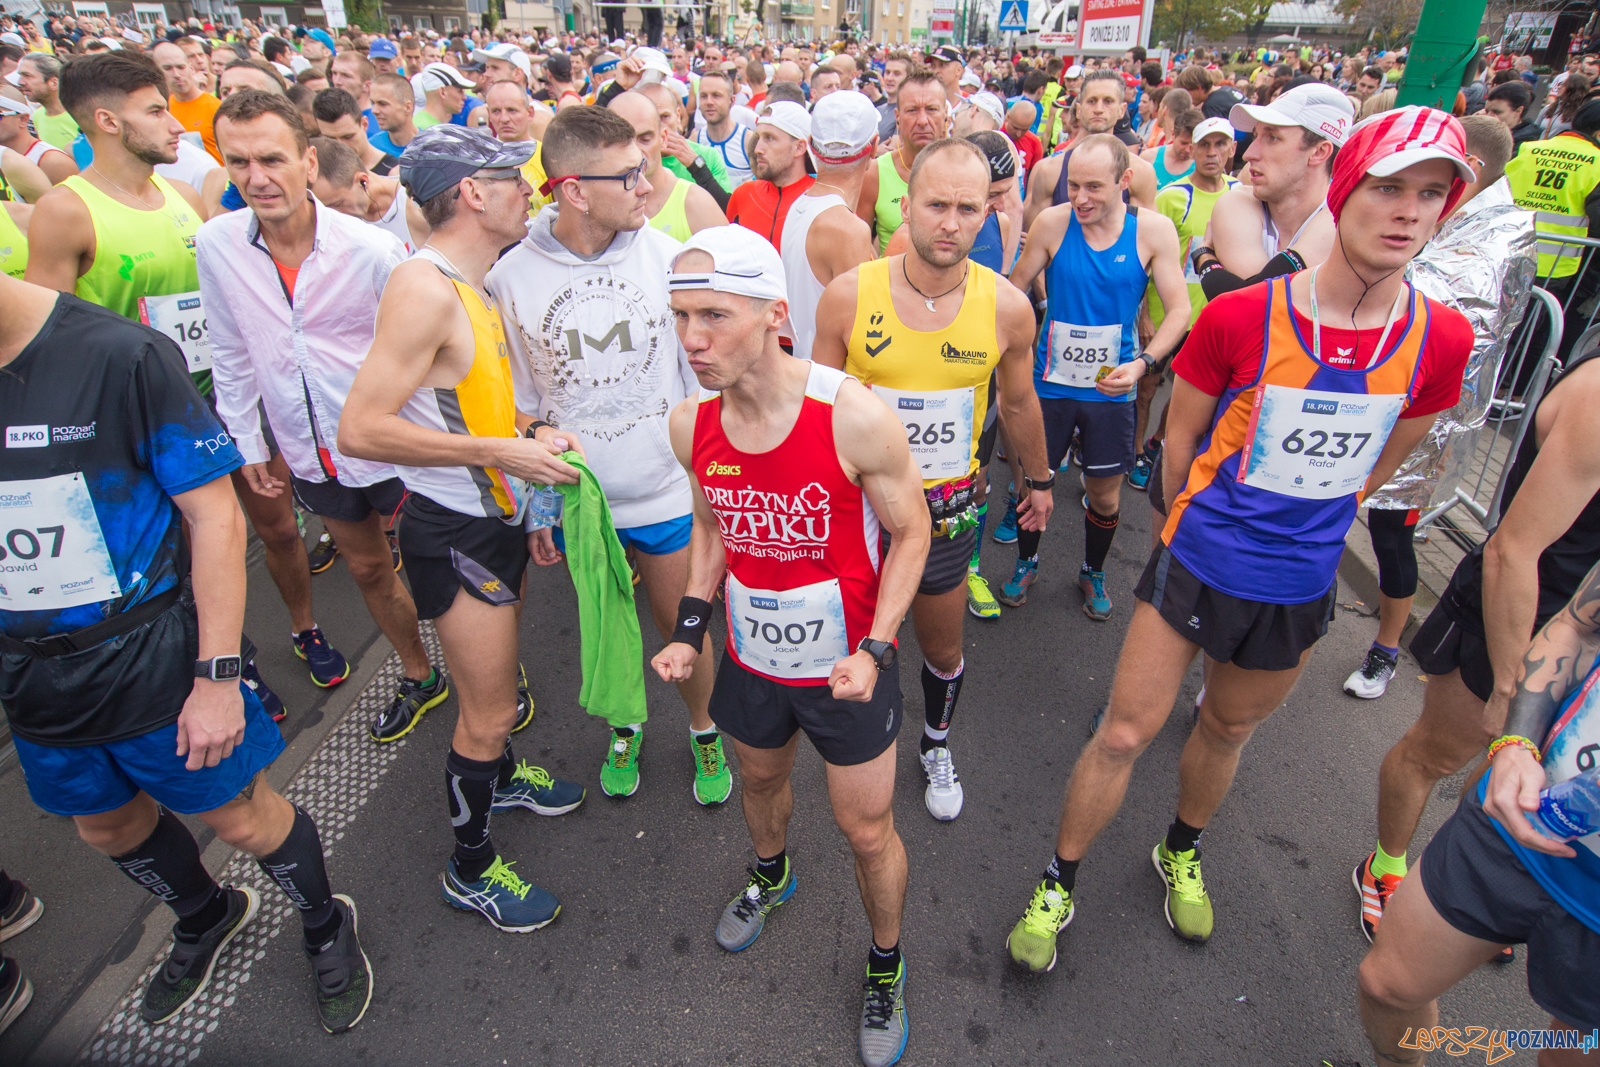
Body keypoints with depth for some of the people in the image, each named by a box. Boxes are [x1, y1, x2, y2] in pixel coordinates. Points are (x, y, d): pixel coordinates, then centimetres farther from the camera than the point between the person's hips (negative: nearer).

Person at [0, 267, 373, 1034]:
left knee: (240, 816, 9)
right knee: (107, 826, 24)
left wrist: (218, 677, -17)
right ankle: (205, 918, 54)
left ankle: (326, 928, 38)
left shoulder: (120, 356, -19)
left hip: (152, 656, -6)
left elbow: (215, 519, -16)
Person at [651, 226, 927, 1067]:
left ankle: (885, 966, 43)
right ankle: (771, 877, 64)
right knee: (760, 778, 29)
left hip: (847, 665, -4)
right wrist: (690, 627, -4)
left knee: (867, 832, 12)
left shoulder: (855, 418, -27)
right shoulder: (690, 423, -12)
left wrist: (873, 649, -22)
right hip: (751, 656, 4)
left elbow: (910, 532, -13)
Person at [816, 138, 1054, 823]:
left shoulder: (1007, 307, -11)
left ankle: (936, 746, 48)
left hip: (946, 505, 1)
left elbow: (1018, 404, 7)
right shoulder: (848, 295, -14)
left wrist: (1040, 479, 20)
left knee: (943, 650, 18)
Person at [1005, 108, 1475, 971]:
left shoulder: (1441, 341, -7)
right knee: (1125, 733, 2)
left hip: (1299, 585, 3)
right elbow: (1179, 438, -3)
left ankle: (1181, 854, 51)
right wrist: (1202, 530, 8)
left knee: (1228, 732, 23)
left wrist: (1301, 534, 14)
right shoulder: (1239, 318, -16)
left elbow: (1378, 464, 9)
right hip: (1199, 565, -3)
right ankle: (1057, 885, 25)